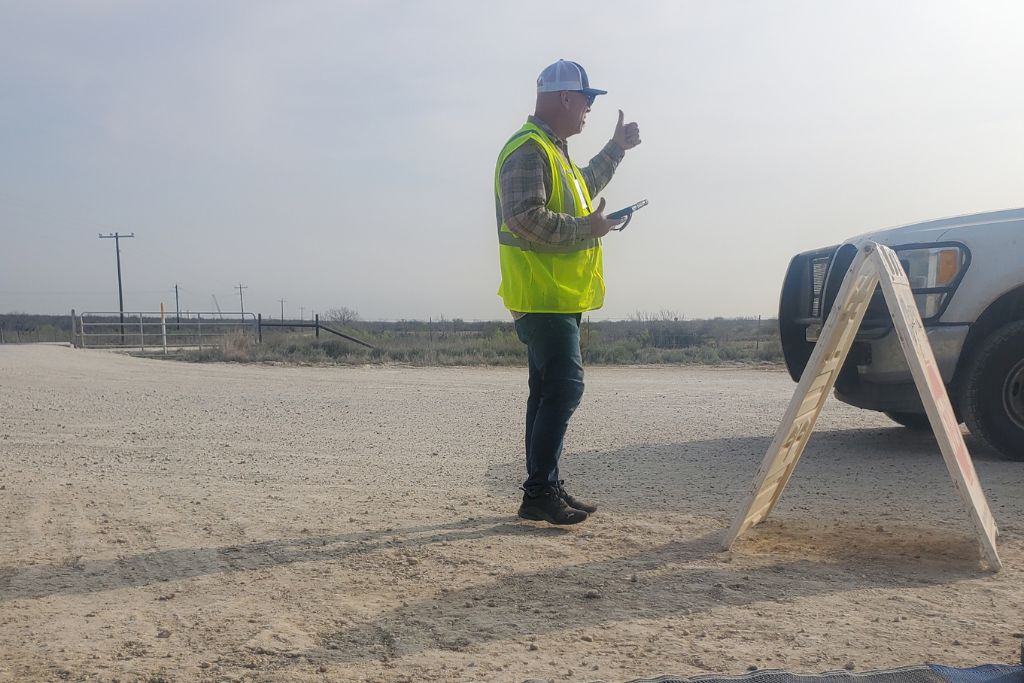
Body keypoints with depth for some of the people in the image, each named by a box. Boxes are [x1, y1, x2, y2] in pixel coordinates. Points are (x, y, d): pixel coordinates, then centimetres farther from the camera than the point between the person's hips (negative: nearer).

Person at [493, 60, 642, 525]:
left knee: (550, 392, 12)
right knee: (564, 388, -13)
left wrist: (617, 148, 42)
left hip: (558, 296, 11)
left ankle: (547, 488, 19)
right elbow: (525, 218, -26)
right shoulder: (527, 150, -14)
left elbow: (583, 187, 41)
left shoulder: (553, 150, 22)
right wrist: (586, 229, -19)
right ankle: (539, 493, -9)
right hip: (543, 295, -11)